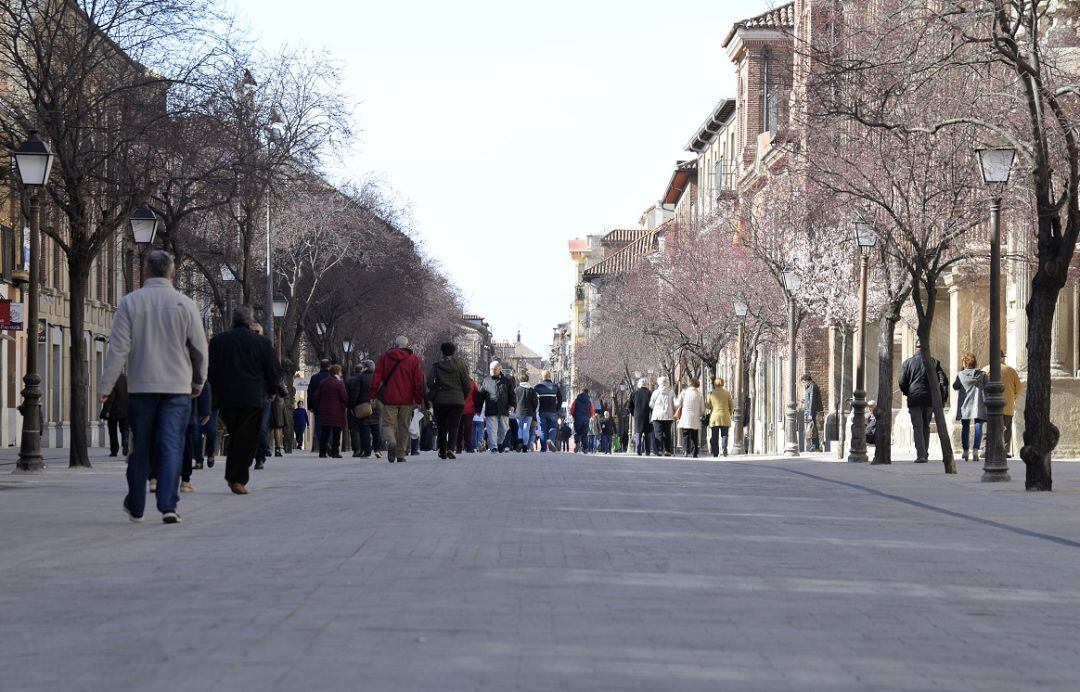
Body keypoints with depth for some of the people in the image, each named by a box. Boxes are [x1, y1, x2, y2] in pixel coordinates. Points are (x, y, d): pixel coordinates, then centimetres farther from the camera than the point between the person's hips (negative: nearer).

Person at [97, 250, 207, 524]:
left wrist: (105, 386, -4)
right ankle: (168, 505, -12)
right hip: (177, 387, -1)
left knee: (140, 448, 11)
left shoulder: (131, 302, -2)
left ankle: (135, 506, 20)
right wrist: (198, 381, 19)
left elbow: (118, 348, -6)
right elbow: (200, 348, 4)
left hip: (140, 387, 1)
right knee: (171, 446, -2)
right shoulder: (184, 304, -1)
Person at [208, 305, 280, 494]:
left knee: (234, 435, 16)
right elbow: (272, 370, 3)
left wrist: (216, 393, 19)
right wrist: (271, 391, 18)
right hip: (252, 398, -3)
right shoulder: (262, 342, -1)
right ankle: (238, 479, -7)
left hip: (225, 398, 3)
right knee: (247, 439, 0)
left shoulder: (218, 341, 5)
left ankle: (232, 476, 15)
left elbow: (211, 370, 9)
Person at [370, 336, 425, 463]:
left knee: (388, 424, 2)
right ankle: (400, 455, 9)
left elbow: (376, 378, 2)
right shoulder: (413, 359, 3)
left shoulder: (384, 358, 5)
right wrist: (418, 400, 5)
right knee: (403, 427, 9)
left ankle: (391, 441, -28)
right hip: (407, 400, 0)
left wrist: (372, 395, 5)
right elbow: (418, 381, 2)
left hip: (389, 399, 0)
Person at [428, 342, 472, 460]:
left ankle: (442, 452, 16)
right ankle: (450, 448, -22)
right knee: (453, 426, -1)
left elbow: (429, 383, -7)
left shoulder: (436, 366, -1)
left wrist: (432, 396, 10)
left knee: (441, 427, 13)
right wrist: (464, 397, 14)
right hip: (457, 401, -1)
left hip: (439, 401, 1)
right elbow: (468, 385, -2)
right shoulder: (460, 366, 0)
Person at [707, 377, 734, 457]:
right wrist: (729, 414, 19)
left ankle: (715, 453, 5)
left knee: (714, 437, 7)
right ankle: (724, 447, -21)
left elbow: (708, 406, 3)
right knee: (724, 435, 6)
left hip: (714, 417, 0)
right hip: (725, 417, 0)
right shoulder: (727, 393, 1)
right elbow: (732, 406, 4)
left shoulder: (711, 394, 0)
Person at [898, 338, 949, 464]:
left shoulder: (907, 363, 0)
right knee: (926, 427, 16)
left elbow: (902, 383, -3)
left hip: (914, 400, -2)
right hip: (930, 400, 2)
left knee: (917, 427, -1)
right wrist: (942, 399, 3)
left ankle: (921, 455, -14)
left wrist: (907, 393, 16)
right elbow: (944, 380, -1)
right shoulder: (934, 362, 5)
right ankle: (925, 454, 20)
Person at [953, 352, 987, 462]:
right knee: (978, 426, -2)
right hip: (979, 405, -1)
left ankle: (965, 451, 16)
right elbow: (986, 389, -2)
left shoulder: (960, 375, -2)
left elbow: (955, 386, 13)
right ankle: (976, 449, -19)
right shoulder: (982, 375, -1)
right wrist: (987, 402, 5)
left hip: (965, 405, 1)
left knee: (965, 427, 12)